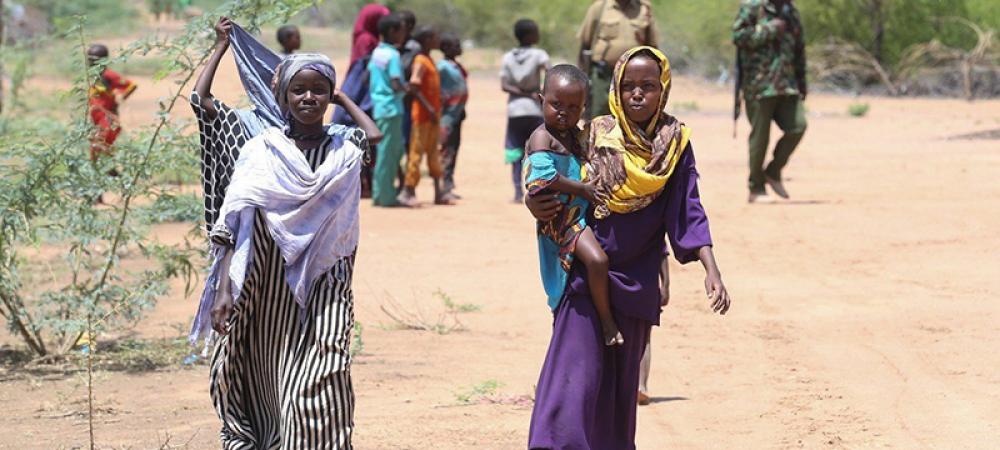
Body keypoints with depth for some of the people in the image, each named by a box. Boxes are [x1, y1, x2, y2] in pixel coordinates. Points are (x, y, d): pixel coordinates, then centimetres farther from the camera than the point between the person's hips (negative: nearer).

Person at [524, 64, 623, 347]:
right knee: (597, 259, -28)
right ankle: (607, 321, -14)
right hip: (562, 219, -10)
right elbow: (543, 176, -23)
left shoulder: (576, 135, 15)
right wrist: (582, 189, -19)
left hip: (584, 213, 10)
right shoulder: (543, 138, -11)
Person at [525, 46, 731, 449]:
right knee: (577, 372, -13)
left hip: (637, 282, 2)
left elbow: (689, 213, -3)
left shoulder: (674, 143, -1)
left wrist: (710, 270, -13)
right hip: (587, 274, -2)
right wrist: (533, 204, -20)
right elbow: (553, 186, 3)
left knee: (622, 379, 11)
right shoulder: (594, 136, -4)